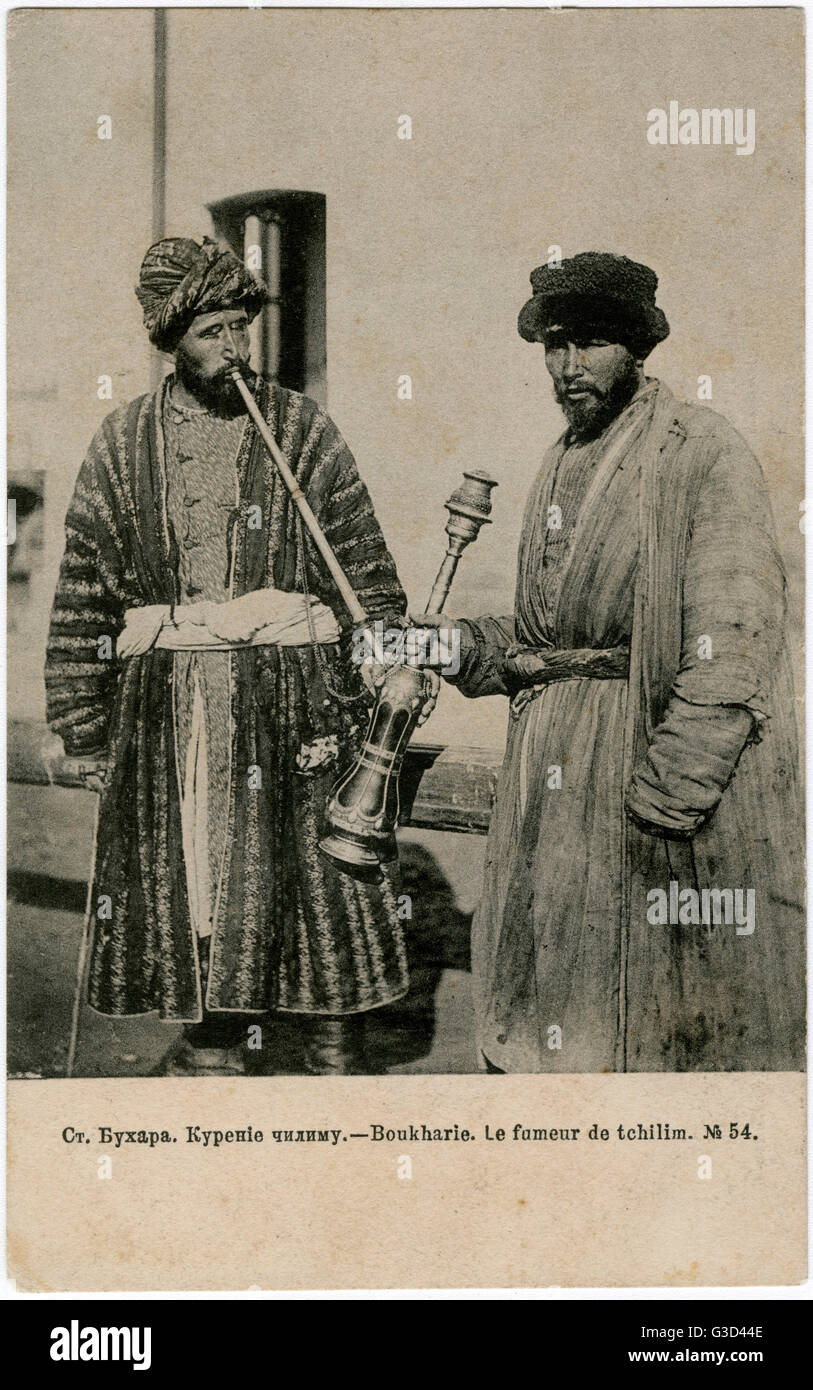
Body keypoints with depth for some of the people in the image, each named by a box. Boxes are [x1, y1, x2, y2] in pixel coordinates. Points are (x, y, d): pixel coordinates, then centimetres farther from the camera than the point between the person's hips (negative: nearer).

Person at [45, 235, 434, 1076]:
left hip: (290, 696, -2)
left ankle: (336, 1055, 18)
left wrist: (378, 687, -6)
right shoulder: (124, 443, 8)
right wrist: (82, 722, 6)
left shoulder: (303, 430, 4)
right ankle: (212, 1047, 25)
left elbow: (368, 575, 2)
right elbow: (84, 590, 10)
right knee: (187, 879, 8)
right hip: (165, 710, 2)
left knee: (306, 876, 2)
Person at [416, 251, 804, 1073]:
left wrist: (667, 792, -21)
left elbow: (732, 642, -16)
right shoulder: (563, 464, 15)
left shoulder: (704, 452, -8)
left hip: (665, 758, -7)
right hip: (555, 779, 7)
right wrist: (463, 644, 4)